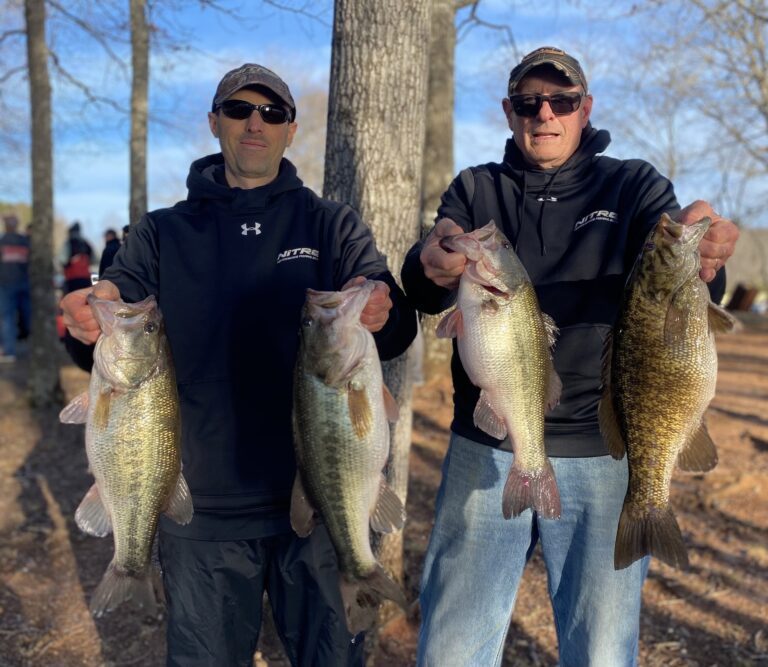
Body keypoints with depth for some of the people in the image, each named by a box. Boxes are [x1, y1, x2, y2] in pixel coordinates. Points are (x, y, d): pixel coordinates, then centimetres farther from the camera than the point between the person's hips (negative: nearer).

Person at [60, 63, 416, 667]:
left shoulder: (333, 226, 4)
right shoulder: (163, 233, 6)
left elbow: (398, 335, -6)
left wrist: (383, 313, -31)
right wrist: (92, 316, -26)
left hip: (319, 498, 0)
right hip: (202, 508, 1)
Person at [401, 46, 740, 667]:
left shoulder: (633, 186, 6)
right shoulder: (476, 190, 9)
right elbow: (423, 291, -8)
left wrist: (702, 260, -36)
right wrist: (432, 264, -33)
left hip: (604, 454, 0)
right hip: (485, 451, 1)